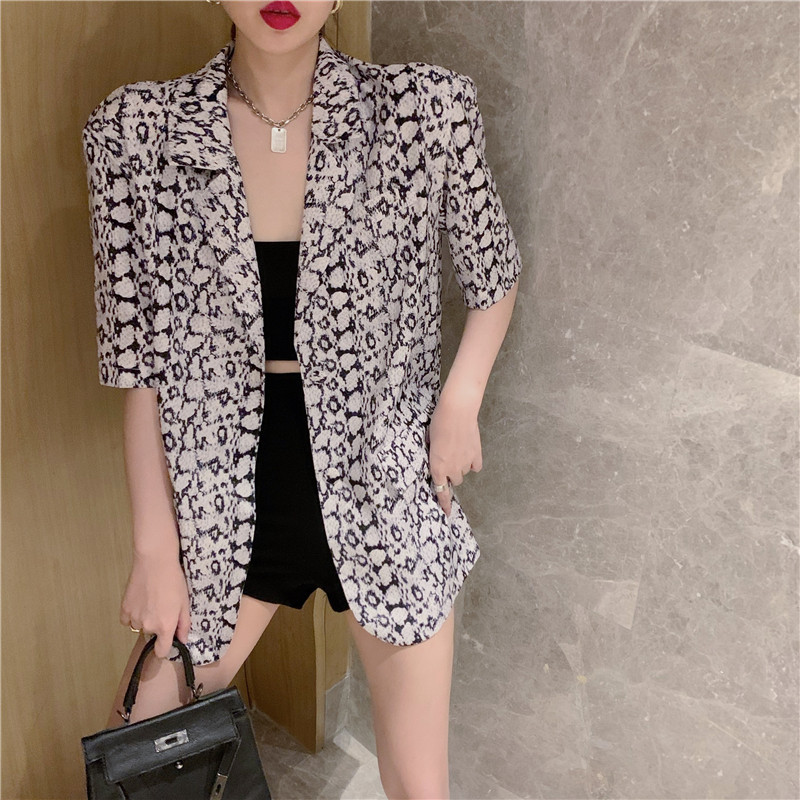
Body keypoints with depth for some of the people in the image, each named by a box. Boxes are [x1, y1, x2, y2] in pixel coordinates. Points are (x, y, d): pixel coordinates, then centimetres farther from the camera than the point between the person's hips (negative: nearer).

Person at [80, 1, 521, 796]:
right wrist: (155, 549, -4)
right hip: (224, 500, 1)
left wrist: (459, 403, -6)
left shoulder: (426, 109, -9)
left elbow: (492, 275, 7)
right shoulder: (136, 129, -7)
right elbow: (140, 365, -4)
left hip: (386, 494, 0)